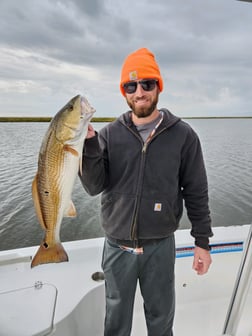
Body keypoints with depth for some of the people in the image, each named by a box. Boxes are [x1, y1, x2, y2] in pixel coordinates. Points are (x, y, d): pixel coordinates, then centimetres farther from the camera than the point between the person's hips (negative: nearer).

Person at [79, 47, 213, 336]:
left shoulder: (183, 135, -6)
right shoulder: (110, 134, -4)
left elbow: (196, 193, -2)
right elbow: (94, 187, -10)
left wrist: (202, 242, 0)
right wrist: (89, 143, -22)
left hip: (160, 246, -1)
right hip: (117, 246, 2)